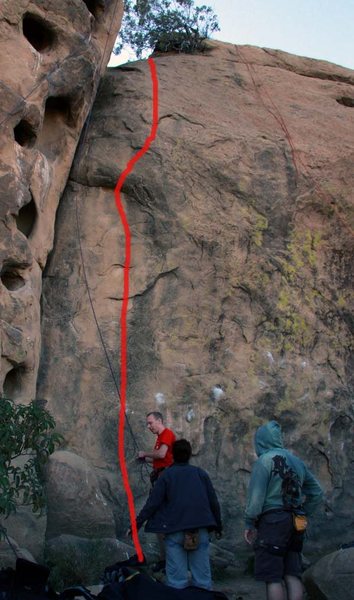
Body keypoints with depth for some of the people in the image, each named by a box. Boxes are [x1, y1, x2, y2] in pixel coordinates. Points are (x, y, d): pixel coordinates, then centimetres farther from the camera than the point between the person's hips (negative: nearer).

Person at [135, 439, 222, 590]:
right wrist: (218, 525, 21)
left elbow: (152, 503, -4)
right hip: (201, 530, 2)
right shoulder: (201, 473, 10)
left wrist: (137, 524, -1)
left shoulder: (166, 475, 2)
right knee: (202, 575, 8)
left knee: (177, 578, 1)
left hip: (174, 530, -2)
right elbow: (213, 502, 10)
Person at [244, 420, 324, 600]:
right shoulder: (296, 462, 15)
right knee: (291, 575, 7)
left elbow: (256, 497, -12)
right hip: (293, 525, 7)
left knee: (273, 577, -5)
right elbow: (317, 493, 18)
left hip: (272, 522, -7)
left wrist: (249, 524, -3)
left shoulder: (264, 461, -7)